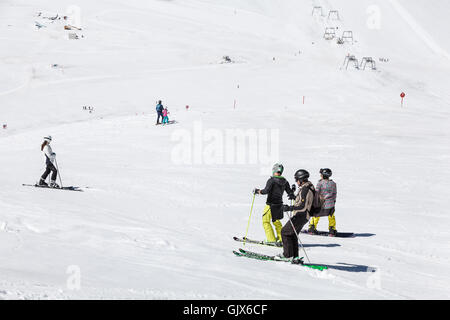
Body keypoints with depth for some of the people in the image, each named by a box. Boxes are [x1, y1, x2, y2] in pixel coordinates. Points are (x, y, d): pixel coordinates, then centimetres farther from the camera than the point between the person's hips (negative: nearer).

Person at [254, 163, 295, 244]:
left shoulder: (272, 180, -15)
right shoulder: (284, 182, 3)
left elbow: (266, 191, -23)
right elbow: (290, 193, 6)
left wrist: (258, 191, -9)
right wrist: (292, 196, 27)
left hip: (271, 204, -6)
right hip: (279, 204, 7)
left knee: (266, 221, 4)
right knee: (276, 221, 24)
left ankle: (272, 240, -3)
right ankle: (281, 239, 25)